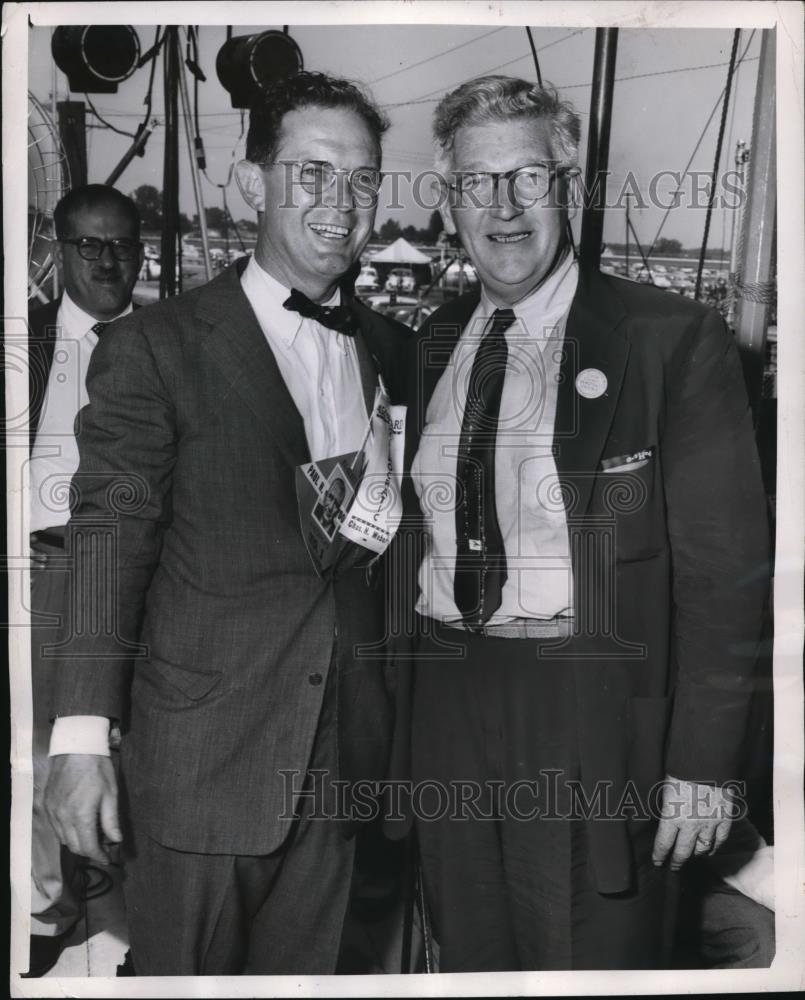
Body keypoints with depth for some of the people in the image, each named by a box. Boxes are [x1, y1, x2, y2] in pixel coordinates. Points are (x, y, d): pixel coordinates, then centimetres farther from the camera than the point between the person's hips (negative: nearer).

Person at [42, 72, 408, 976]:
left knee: (307, 966, 17)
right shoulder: (157, 345, -6)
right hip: (199, 750, -4)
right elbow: (110, 535, -10)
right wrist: (83, 732, -14)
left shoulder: (386, 346, 9)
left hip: (341, 751, 5)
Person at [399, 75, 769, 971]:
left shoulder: (672, 342, -9)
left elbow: (722, 571, -10)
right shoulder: (435, 345, 7)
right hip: (446, 704, 5)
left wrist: (703, 762, -11)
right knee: (468, 956, 19)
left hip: (594, 720, -4)